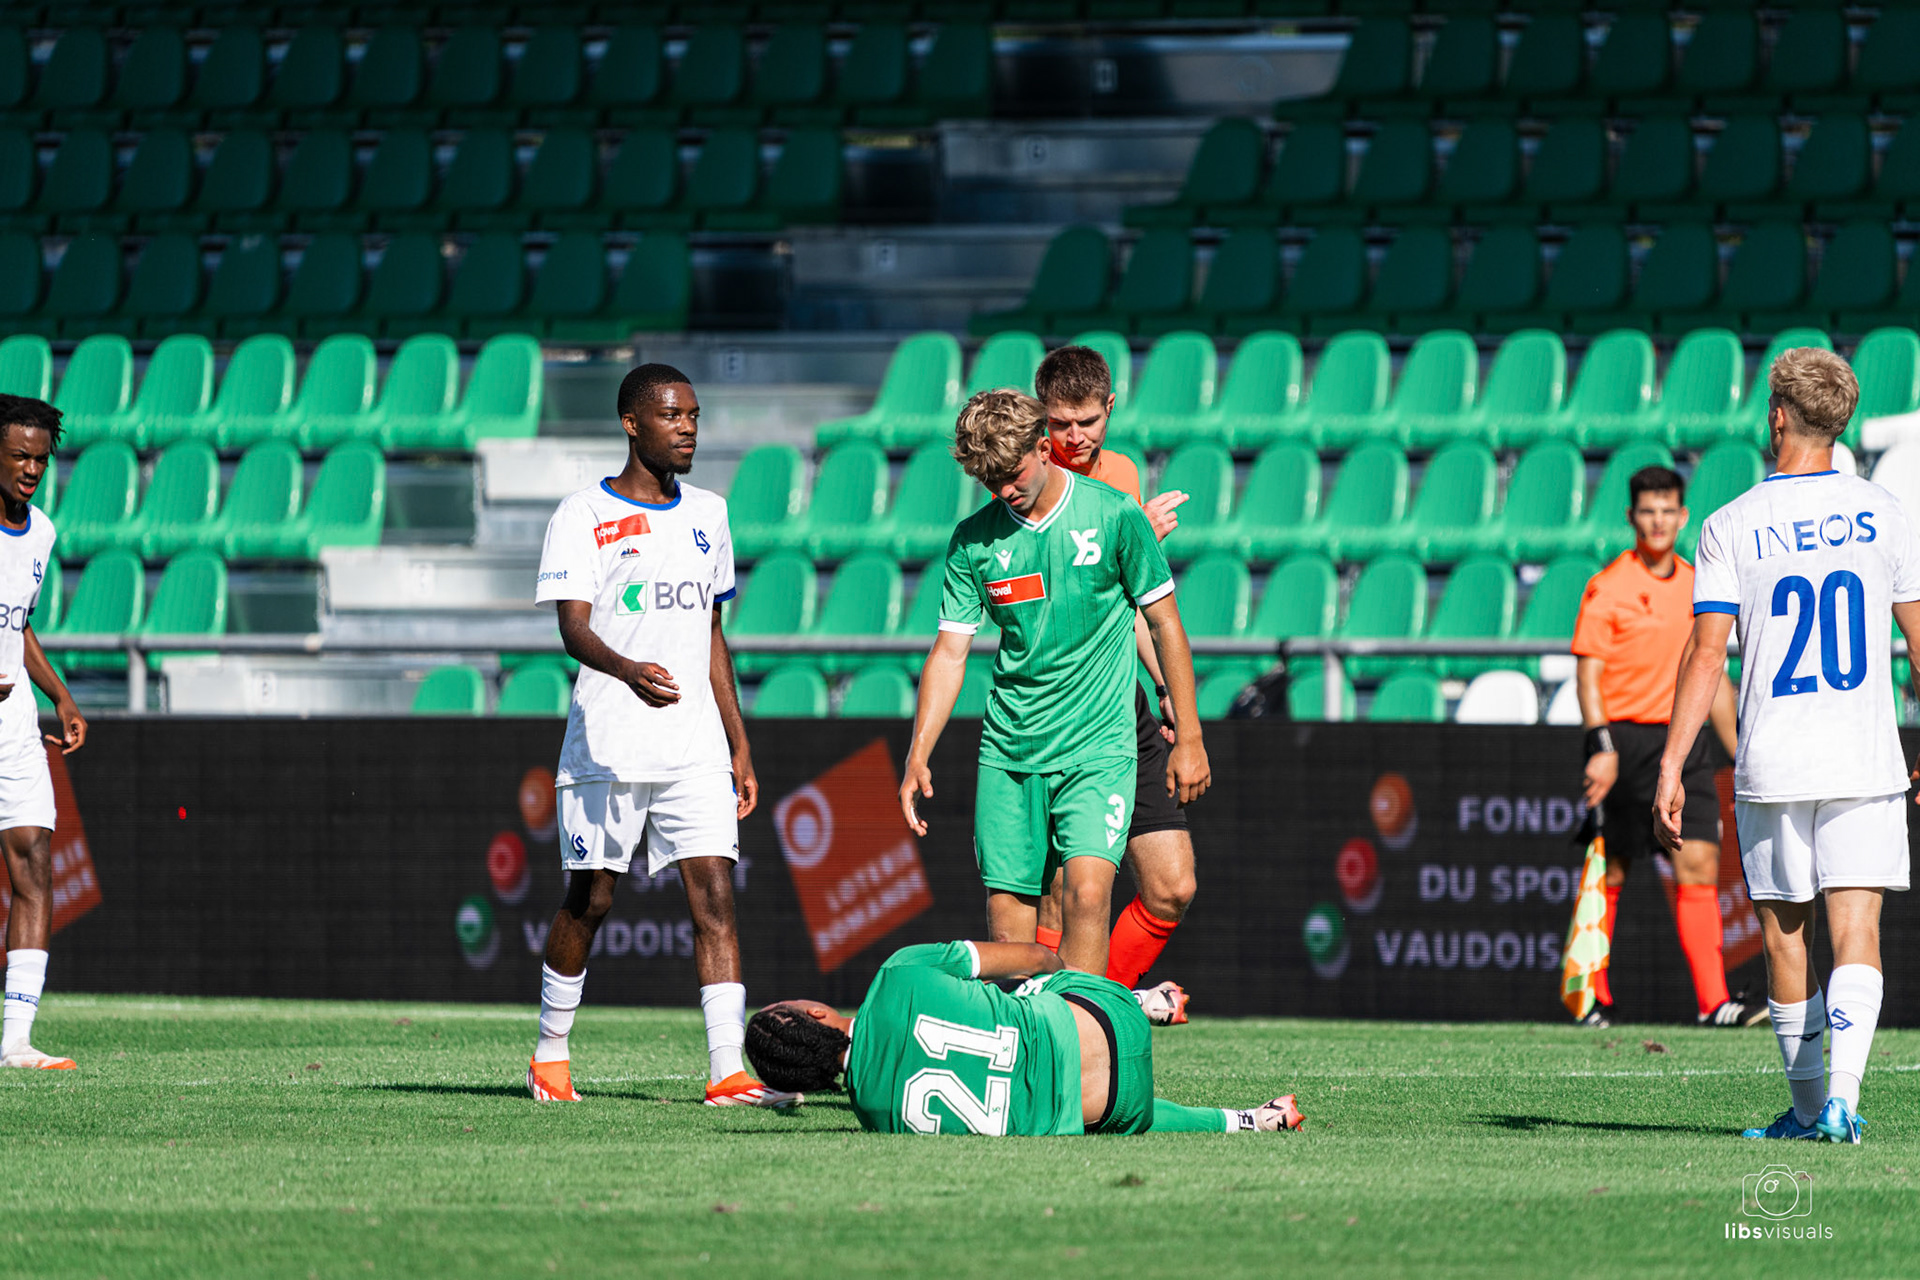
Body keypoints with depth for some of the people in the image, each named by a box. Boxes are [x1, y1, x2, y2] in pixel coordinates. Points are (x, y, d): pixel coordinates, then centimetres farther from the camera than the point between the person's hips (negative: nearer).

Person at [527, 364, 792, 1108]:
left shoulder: (706, 515, 14)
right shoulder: (584, 517, -3)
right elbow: (573, 627, -14)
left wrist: (739, 746, 17)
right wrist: (628, 670, -35)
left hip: (695, 747, 4)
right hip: (607, 745, -4)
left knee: (714, 893, -9)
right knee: (590, 900, 5)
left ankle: (728, 1071, -16)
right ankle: (550, 1054, 24)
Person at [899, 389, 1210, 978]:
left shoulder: (1114, 516, -6)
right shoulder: (973, 540, 1)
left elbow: (1164, 622, 1)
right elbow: (950, 650, 5)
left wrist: (1188, 738, 2)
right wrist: (918, 755, -5)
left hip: (1097, 746, -3)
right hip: (1008, 751, 3)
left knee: (1087, 893, -20)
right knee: (1007, 915, 2)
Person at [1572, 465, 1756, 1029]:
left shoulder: (1698, 587, 13)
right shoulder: (1608, 587, -4)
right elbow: (1588, 675, -8)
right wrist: (1601, 746, -19)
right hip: (1625, 738, -4)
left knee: (1699, 865, -7)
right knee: (1612, 871, 1)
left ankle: (1714, 1002, -12)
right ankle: (1593, 998, 13)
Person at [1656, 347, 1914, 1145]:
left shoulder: (1731, 528, -3)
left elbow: (1707, 653, -8)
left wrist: (1670, 766, -5)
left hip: (1771, 769, -1)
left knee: (1786, 938, 11)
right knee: (1856, 932, -3)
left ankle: (1808, 1104, 19)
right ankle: (1842, 1093, -20)